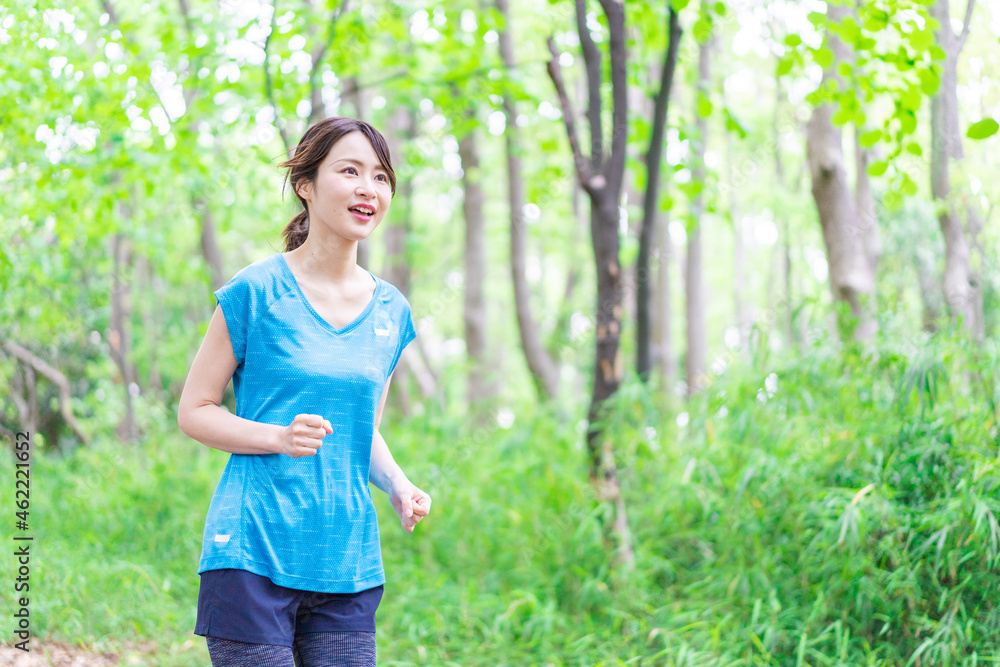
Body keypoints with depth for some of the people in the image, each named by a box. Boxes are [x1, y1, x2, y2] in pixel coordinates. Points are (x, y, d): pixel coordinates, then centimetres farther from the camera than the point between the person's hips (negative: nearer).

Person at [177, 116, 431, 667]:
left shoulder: (390, 312, 11)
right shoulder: (257, 291, -4)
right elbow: (194, 410, 0)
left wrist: (398, 486, 2)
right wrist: (280, 437, -16)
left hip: (349, 568, 5)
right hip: (252, 556, -5)